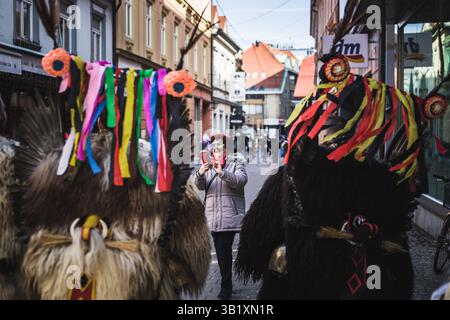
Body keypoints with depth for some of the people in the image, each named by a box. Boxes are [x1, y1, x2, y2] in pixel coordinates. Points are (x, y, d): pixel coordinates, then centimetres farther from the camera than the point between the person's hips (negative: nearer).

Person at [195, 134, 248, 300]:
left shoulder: (236, 166, 4)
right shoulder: (208, 168, 17)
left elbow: (241, 181, -15)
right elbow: (200, 186, 3)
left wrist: (222, 172, -29)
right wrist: (200, 174, -19)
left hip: (229, 217, -5)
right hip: (213, 218, 5)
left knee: (224, 251, -11)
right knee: (221, 252, 11)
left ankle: (225, 288, -5)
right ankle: (227, 284, 23)